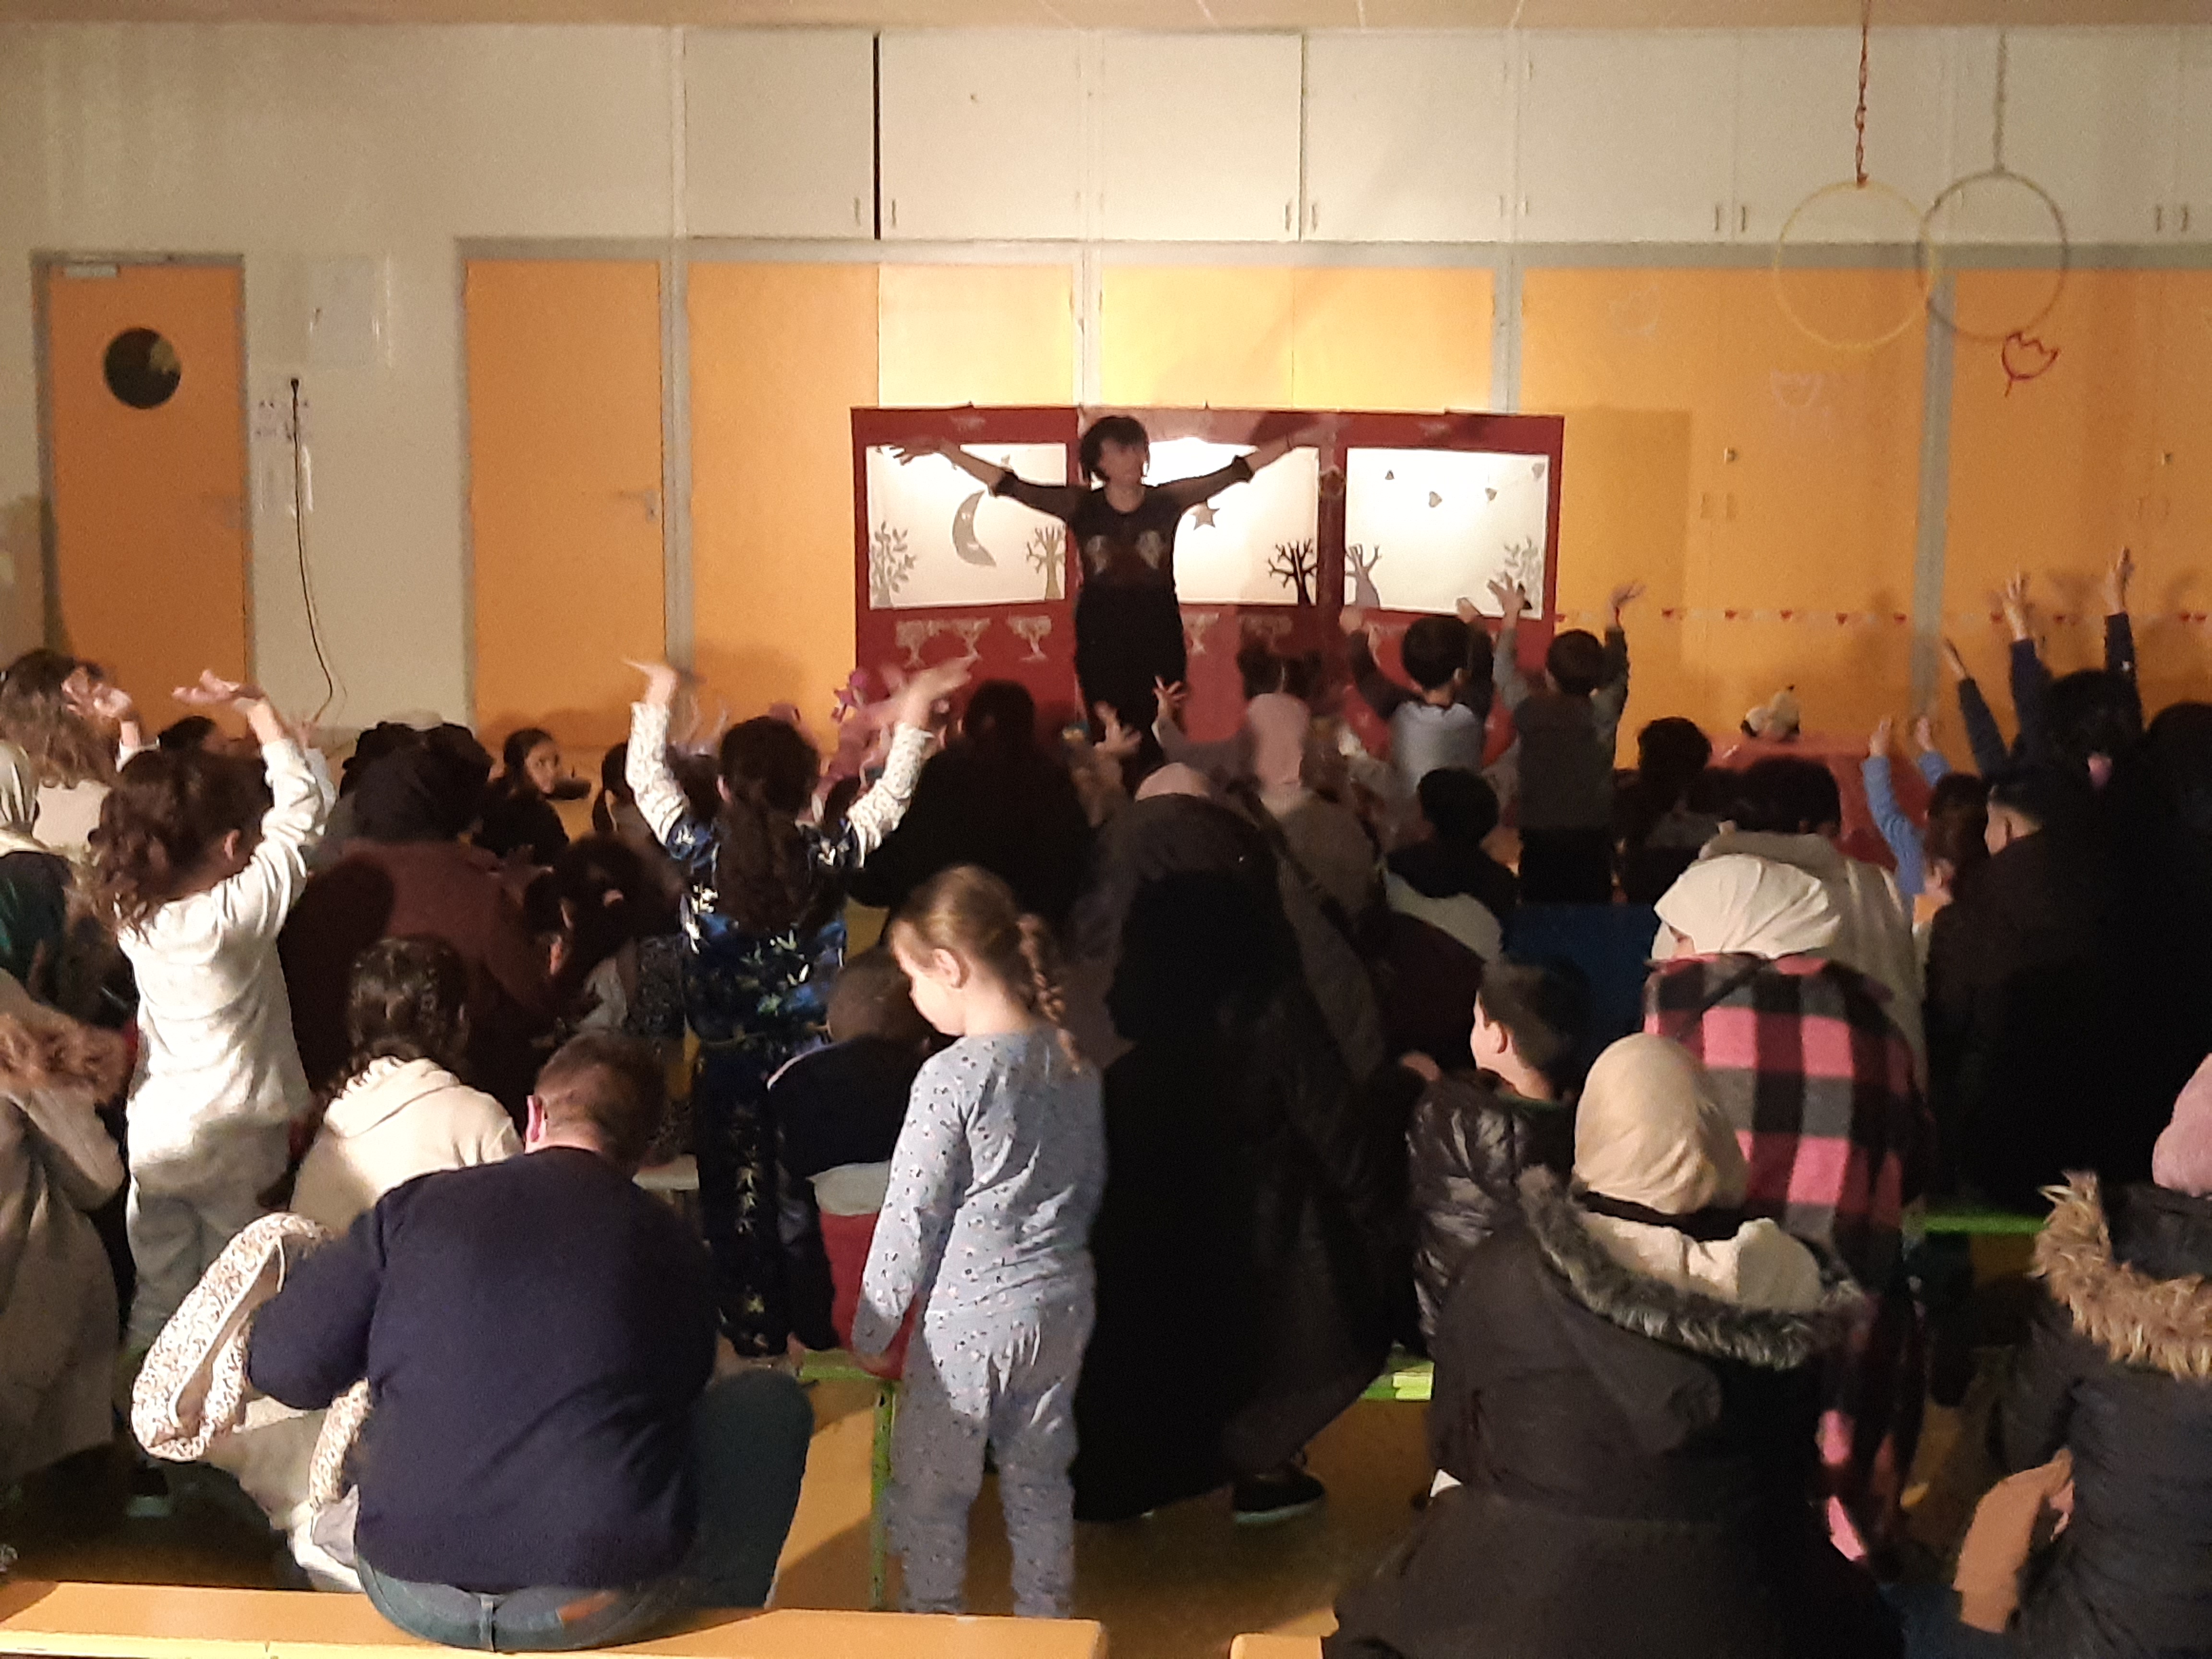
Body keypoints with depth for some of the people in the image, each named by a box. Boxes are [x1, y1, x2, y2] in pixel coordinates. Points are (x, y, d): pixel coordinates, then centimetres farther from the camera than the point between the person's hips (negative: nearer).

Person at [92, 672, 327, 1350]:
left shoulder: (132, 907, -5)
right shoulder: (240, 912, -21)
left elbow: (140, 815, 12)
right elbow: (302, 810, -16)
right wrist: (259, 710, -11)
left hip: (154, 1136, 5)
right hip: (233, 1140, -5)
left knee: (157, 1300, 14)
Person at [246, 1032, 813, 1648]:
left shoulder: (415, 1206, 1)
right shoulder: (671, 1246, 2)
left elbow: (280, 1364, 3)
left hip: (412, 1596, 3)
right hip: (605, 1604, -2)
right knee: (771, 1402, 22)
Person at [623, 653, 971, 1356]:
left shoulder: (700, 852, -12)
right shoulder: (829, 856, -13)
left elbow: (647, 780, 4)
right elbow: (891, 797, 3)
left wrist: (657, 702, 18)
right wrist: (913, 716, 14)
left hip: (728, 1069, 0)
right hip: (812, 1063, 1)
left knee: (736, 1204, 10)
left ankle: (750, 1335, 17)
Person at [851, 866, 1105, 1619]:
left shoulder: (952, 1075, -19)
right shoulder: (1073, 1061, 0)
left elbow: (911, 1216, -14)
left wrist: (871, 1326, -4)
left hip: (967, 1321, -7)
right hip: (1061, 1304, 7)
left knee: (930, 1490, 11)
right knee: (1041, 1477, 20)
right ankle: (1046, 1620, 31)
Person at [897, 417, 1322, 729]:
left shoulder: (1167, 501, -1)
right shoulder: (1080, 506, -1)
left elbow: (1235, 472, 0)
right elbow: (1008, 484, -2)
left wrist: (1296, 441, -3)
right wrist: (945, 450, -8)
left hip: (1159, 638, 0)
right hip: (1100, 639, 0)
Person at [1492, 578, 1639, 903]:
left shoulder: (1530, 712, -8)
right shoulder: (1603, 714, -7)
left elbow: (1506, 670, 11)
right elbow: (1617, 672, 12)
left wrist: (1512, 615, 23)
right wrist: (1613, 616, 23)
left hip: (1540, 840, 0)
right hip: (1592, 840, 0)